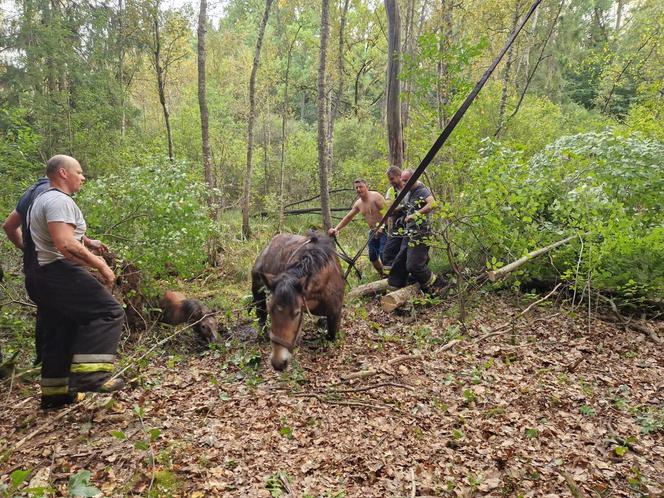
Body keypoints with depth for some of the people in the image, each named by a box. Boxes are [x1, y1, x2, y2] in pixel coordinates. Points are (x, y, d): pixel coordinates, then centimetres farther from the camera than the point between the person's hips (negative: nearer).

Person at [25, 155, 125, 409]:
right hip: (60, 273, -11)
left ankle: (54, 392, 22)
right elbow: (65, 245, -26)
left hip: (43, 275, 11)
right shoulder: (59, 200, -13)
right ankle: (90, 374, -23)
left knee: (60, 334, 15)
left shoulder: (41, 200, 22)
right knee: (108, 311, -16)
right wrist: (101, 265, -20)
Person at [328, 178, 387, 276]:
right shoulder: (358, 203, 9)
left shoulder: (375, 196, -12)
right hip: (372, 232, 8)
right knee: (373, 258, 9)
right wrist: (336, 229, 5)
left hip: (383, 230, -7)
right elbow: (348, 217, 14)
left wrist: (381, 227, -31)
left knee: (384, 256, -18)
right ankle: (382, 276, 26)